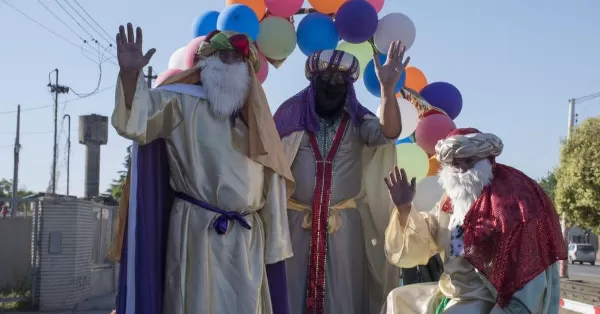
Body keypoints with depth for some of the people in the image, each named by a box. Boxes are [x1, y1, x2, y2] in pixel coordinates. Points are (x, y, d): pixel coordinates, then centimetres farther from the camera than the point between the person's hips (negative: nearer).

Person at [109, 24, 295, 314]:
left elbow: (273, 183, 13)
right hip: (196, 229, -4)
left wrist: (275, 243, 11)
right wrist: (129, 74, -30)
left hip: (248, 236, 4)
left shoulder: (256, 115, 14)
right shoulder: (181, 100, 2)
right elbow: (136, 124, -13)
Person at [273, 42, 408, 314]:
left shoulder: (357, 121, 4)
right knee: (294, 288, 6)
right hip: (296, 220, -1)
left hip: (344, 223, 1)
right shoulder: (292, 114, 2)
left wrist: (387, 88, -26)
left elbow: (389, 132, -14)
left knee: (341, 292, 7)